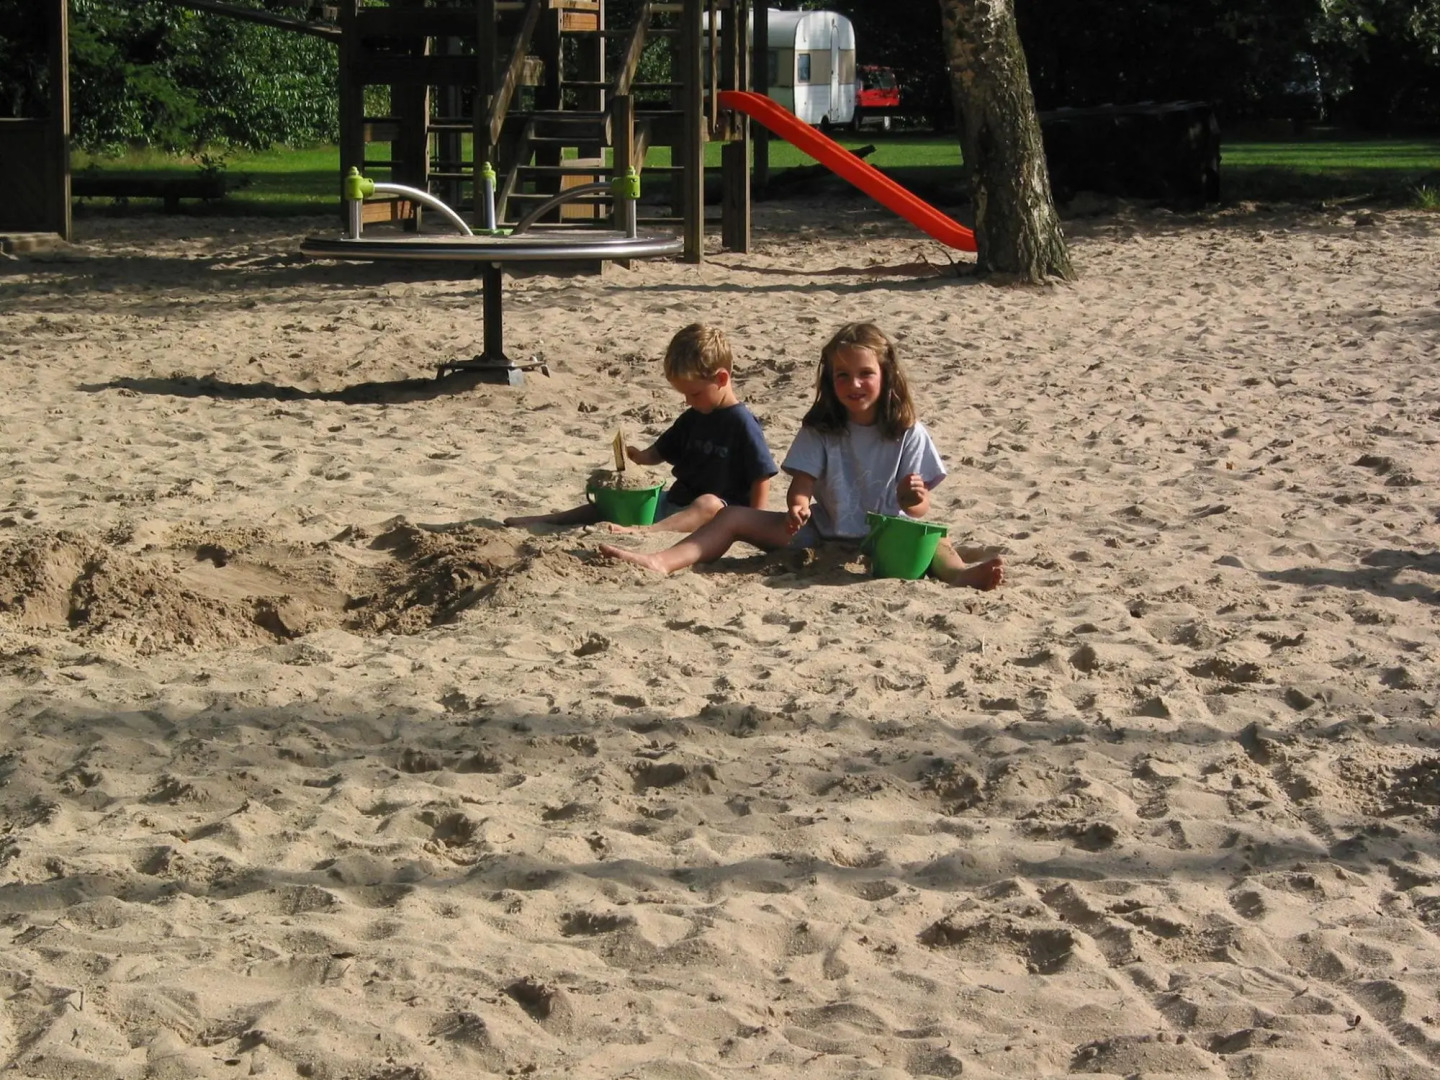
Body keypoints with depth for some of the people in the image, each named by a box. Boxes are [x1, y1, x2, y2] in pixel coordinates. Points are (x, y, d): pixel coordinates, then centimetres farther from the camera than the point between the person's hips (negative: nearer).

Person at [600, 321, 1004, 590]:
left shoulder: (908, 433, -3)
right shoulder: (820, 429, 2)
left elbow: (921, 510, -4)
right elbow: (801, 485, -6)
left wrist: (914, 499, -29)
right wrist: (798, 507, -30)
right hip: (822, 536, 3)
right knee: (734, 517, -12)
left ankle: (959, 573, -67)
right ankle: (662, 561, -32)